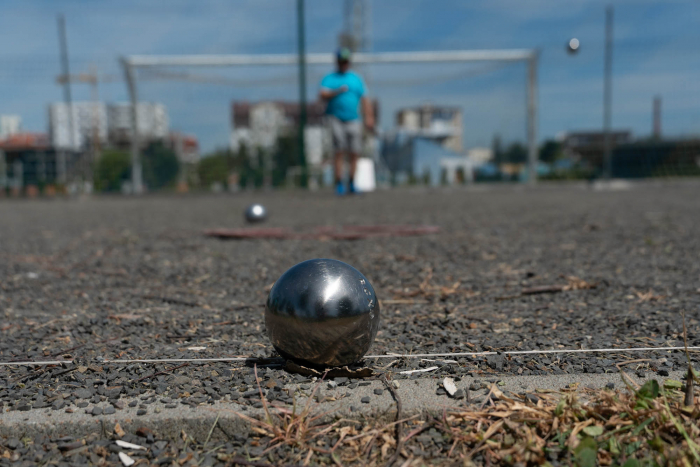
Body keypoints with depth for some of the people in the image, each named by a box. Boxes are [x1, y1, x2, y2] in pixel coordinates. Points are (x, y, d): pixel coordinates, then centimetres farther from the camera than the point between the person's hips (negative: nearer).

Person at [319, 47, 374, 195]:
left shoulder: (356, 78, 18)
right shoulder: (329, 78, 11)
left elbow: (364, 99, 14)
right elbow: (323, 95, -4)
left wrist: (369, 118, 5)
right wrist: (338, 91, -18)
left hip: (353, 120, 2)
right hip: (335, 118, -2)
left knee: (354, 153, -1)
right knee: (338, 152, -9)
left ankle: (352, 184, 10)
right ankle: (339, 184, -5)